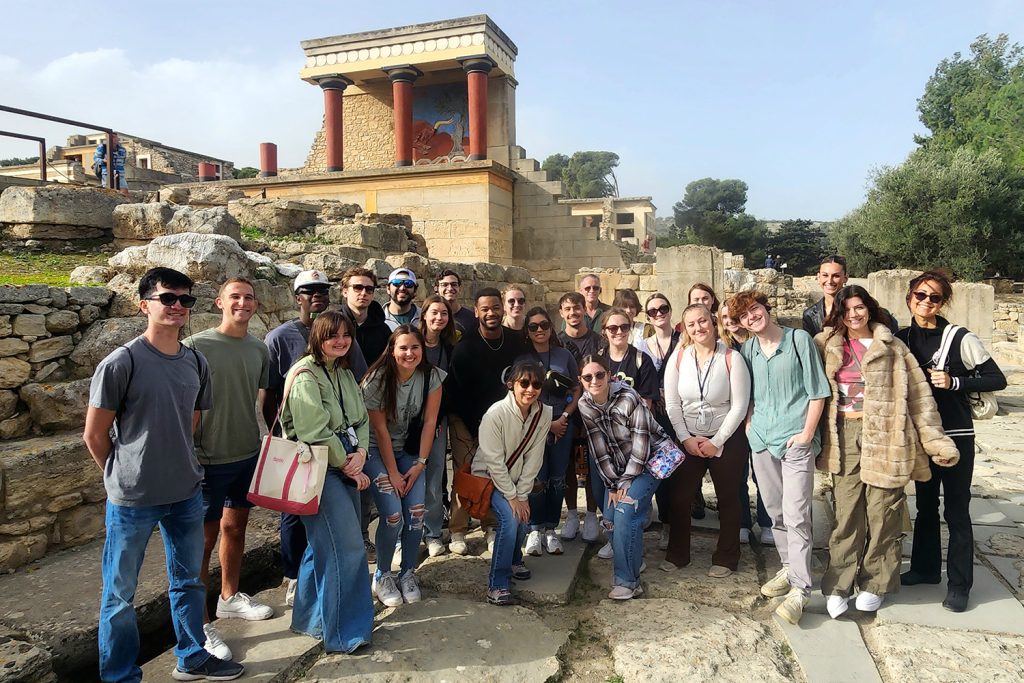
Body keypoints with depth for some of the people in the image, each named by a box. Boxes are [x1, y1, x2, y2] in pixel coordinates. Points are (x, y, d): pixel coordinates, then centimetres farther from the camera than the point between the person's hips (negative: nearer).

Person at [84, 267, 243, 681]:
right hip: (132, 500, -5)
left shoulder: (196, 363, 2)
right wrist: (125, 477, 4)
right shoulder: (121, 363, -14)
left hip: (187, 494, 5)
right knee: (120, 593, 10)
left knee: (188, 582, 19)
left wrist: (176, 468, 11)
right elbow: (95, 435, -7)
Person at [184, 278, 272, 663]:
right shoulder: (196, 347, -11)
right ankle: (200, 624, 14)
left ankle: (230, 598, 36)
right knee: (204, 538, 3)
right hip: (209, 459, -5)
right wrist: (191, 455, -11)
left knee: (235, 526, 18)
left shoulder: (259, 350, 4)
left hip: (249, 455, 5)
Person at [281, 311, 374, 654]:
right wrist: (348, 467, -11)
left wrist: (360, 453, -8)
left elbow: (361, 418, 11)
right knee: (347, 546, -9)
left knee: (326, 544, 16)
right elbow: (316, 432, -19)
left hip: (346, 466, 8)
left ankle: (311, 618, 33)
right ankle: (343, 632, 5)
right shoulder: (306, 375, -13)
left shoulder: (344, 374, 13)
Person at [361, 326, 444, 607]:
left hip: (409, 449, 3)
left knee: (416, 512, -11)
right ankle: (382, 576, 9)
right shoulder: (377, 380, -19)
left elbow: (429, 421, -5)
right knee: (393, 515, -15)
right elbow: (380, 430, -16)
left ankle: (408, 575, 11)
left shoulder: (432, 376, -10)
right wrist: (392, 473, -15)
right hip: (376, 450, -3)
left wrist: (420, 463, -9)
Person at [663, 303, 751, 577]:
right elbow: (672, 404, -2)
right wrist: (686, 439, -10)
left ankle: (726, 559, 27)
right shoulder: (678, 357, -3)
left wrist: (716, 442, -13)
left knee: (727, 499, 11)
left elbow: (739, 406, -11)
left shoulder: (731, 358, -11)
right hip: (688, 440, 2)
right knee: (680, 497, 7)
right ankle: (677, 554, 25)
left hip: (726, 440, -2)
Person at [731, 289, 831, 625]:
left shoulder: (799, 339, -4)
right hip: (762, 439, 5)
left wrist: (807, 433, -9)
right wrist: (749, 424, 7)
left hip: (796, 440, -5)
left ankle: (799, 589, -3)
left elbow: (818, 392, -4)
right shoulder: (747, 349, 9)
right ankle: (790, 568, 29)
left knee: (795, 515, -9)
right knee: (775, 511, 12)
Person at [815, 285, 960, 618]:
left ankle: (875, 583, 19)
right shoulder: (829, 346, 9)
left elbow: (918, 394, 2)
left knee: (882, 512, 4)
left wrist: (937, 441, -2)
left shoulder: (891, 346, 4)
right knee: (846, 512, 1)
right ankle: (838, 585, 8)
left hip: (883, 436, -1)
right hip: (844, 436, 1)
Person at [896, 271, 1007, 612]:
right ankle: (925, 567, 32)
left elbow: (997, 379, -8)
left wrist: (953, 382, -19)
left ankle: (959, 585, 15)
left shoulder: (960, 338, -10)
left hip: (956, 435, -4)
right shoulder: (902, 338, 2)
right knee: (925, 504, 17)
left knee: (956, 510, 2)